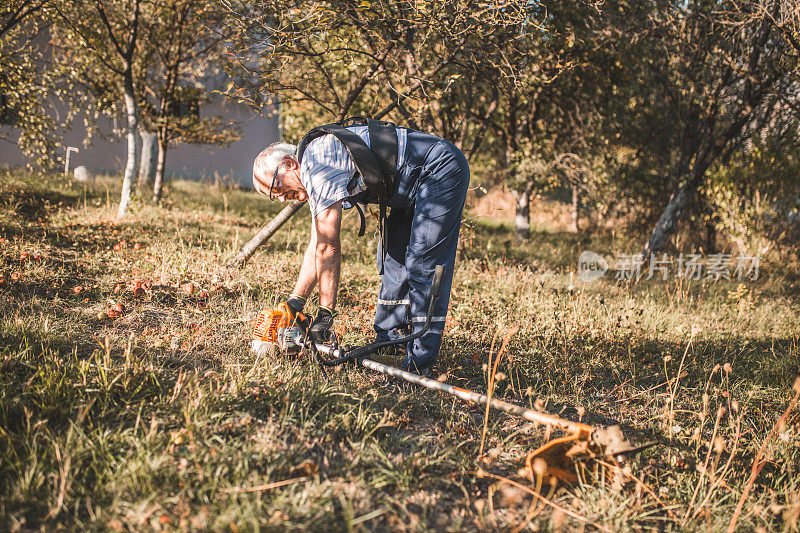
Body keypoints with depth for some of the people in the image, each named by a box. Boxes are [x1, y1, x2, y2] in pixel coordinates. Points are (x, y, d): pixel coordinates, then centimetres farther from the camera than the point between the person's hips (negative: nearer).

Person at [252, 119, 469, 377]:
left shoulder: (315, 163, -19)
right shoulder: (315, 182, 12)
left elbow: (328, 248, -18)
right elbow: (317, 247, 17)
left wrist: (325, 313, -12)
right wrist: (294, 302, 15)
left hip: (441, 169, -11)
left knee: (422, 267, -13)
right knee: (393, 260, 14)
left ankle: (419, 363, -10)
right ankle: (387, 344, 21)